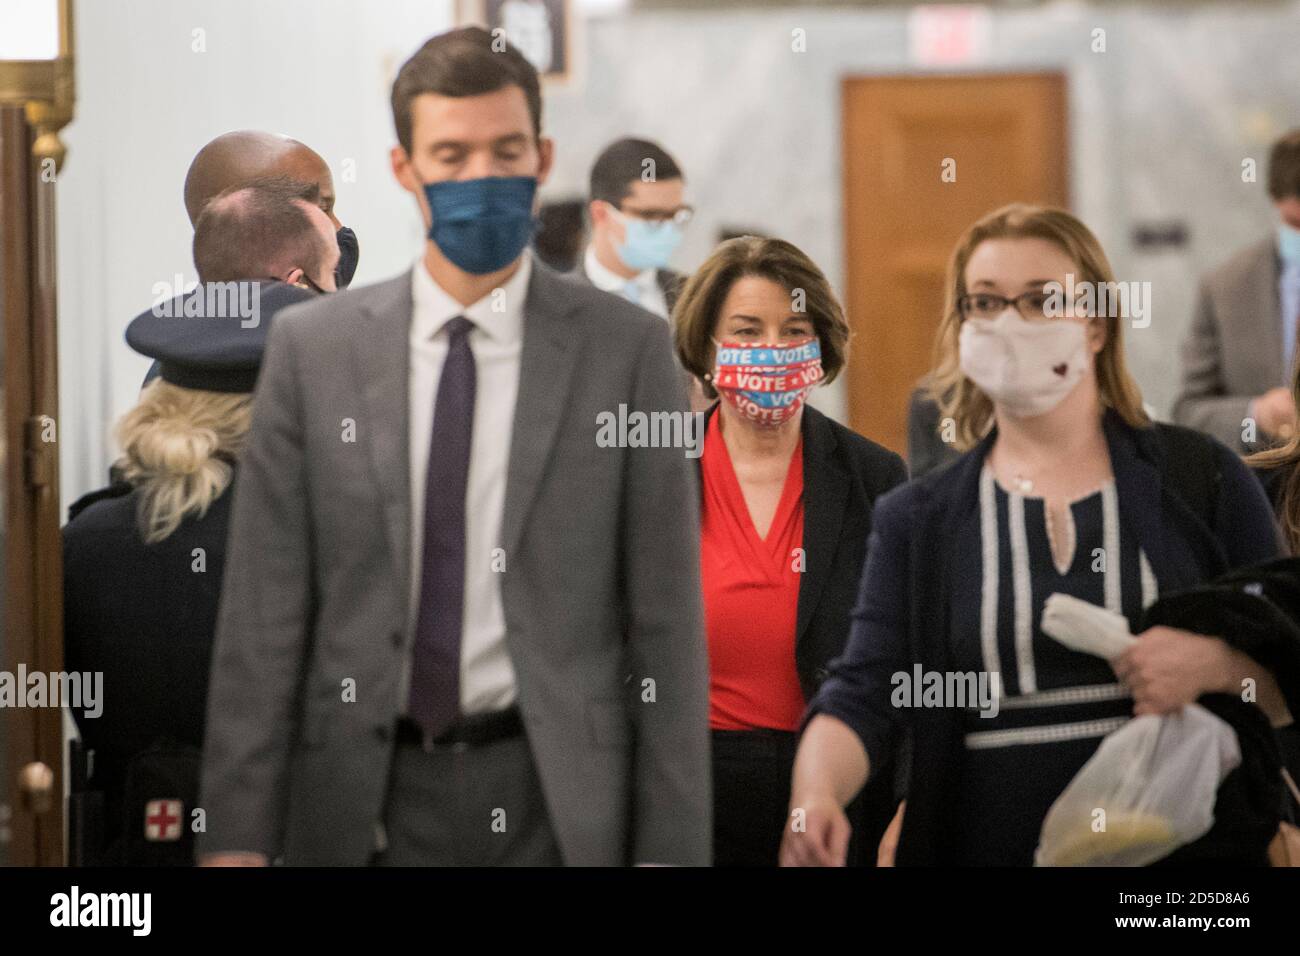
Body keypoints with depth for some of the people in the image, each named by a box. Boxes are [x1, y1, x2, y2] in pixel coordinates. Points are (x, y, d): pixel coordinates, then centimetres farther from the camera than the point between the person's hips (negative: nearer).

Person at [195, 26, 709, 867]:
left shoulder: (627, 350, 0)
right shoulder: (313, 350, 3)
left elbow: (667, 621, -1)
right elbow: (262, 616, 2)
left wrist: (671, 847, -5)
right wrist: (236, 835, -4)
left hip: (553, 802, -1)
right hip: (365, 804, 1)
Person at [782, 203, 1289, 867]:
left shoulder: (1201, 479, 2)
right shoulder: (916, 519, 5)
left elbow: (1288, 682, 3)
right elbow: (864, 697, -7)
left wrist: (1219, 664, -18)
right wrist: (816, 792, -27)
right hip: (985, 844, 1)